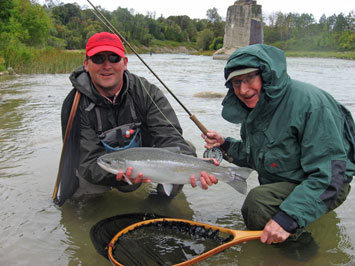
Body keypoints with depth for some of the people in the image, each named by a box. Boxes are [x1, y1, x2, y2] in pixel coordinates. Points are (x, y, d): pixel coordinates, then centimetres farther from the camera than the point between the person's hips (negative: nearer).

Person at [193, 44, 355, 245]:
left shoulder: (309, 102, -27)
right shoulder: (253, 106, -1)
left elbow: (329, 175, -29)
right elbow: (256, 157, 10)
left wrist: (288, 218, -37)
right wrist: (225, 145, -6)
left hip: (323, 188, -8)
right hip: (278, 185, 9)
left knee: (259, 200, -31)